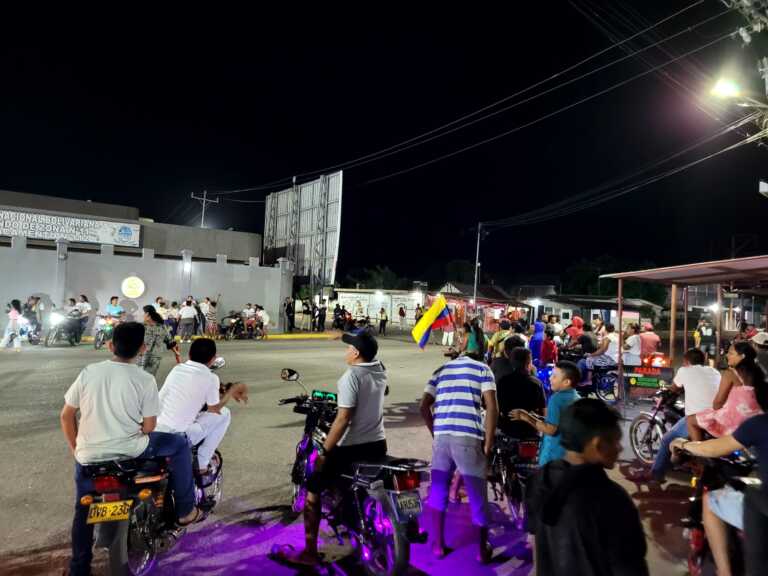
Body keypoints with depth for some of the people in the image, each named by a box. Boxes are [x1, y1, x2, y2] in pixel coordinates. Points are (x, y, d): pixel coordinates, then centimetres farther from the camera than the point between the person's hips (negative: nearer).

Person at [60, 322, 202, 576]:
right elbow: (149, 426, -7)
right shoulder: (145, 380, -10)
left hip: (89, 455, 4)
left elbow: (66, 416, 5)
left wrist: (76, 449, 18)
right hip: (130, 451, -3)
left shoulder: (88, 372, -2)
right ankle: (185, 511, 23)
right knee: (180, 445, 18)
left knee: (83, 510, 26)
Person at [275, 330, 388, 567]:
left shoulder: (351, 376, -18)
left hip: (352, 448, -7)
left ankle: (309, 553, 11)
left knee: (312, 492, 6)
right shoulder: (380, 371, 2)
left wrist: (324, 452, -15)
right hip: (379, 444, 8)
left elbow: (343, 419, -22)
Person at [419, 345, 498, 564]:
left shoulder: (441, 370, 18)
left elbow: (424, 407, 11)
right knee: (477, 496, 11)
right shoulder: (482, 369, 7)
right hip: (469, 438, -3)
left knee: (438, 491, 18)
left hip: (441, 436, 3)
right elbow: (492, 408, -5)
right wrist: (488, 443, 0)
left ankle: (438, 545, 27)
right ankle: (483, 550, 24)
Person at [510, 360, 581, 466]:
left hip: (554, 455, -8)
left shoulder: (557, 398, -18)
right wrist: (538, 418, 14)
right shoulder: (576, 398, 8)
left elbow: (550, 429, -22)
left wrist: (526, 417, -15)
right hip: (571, 452, 8)